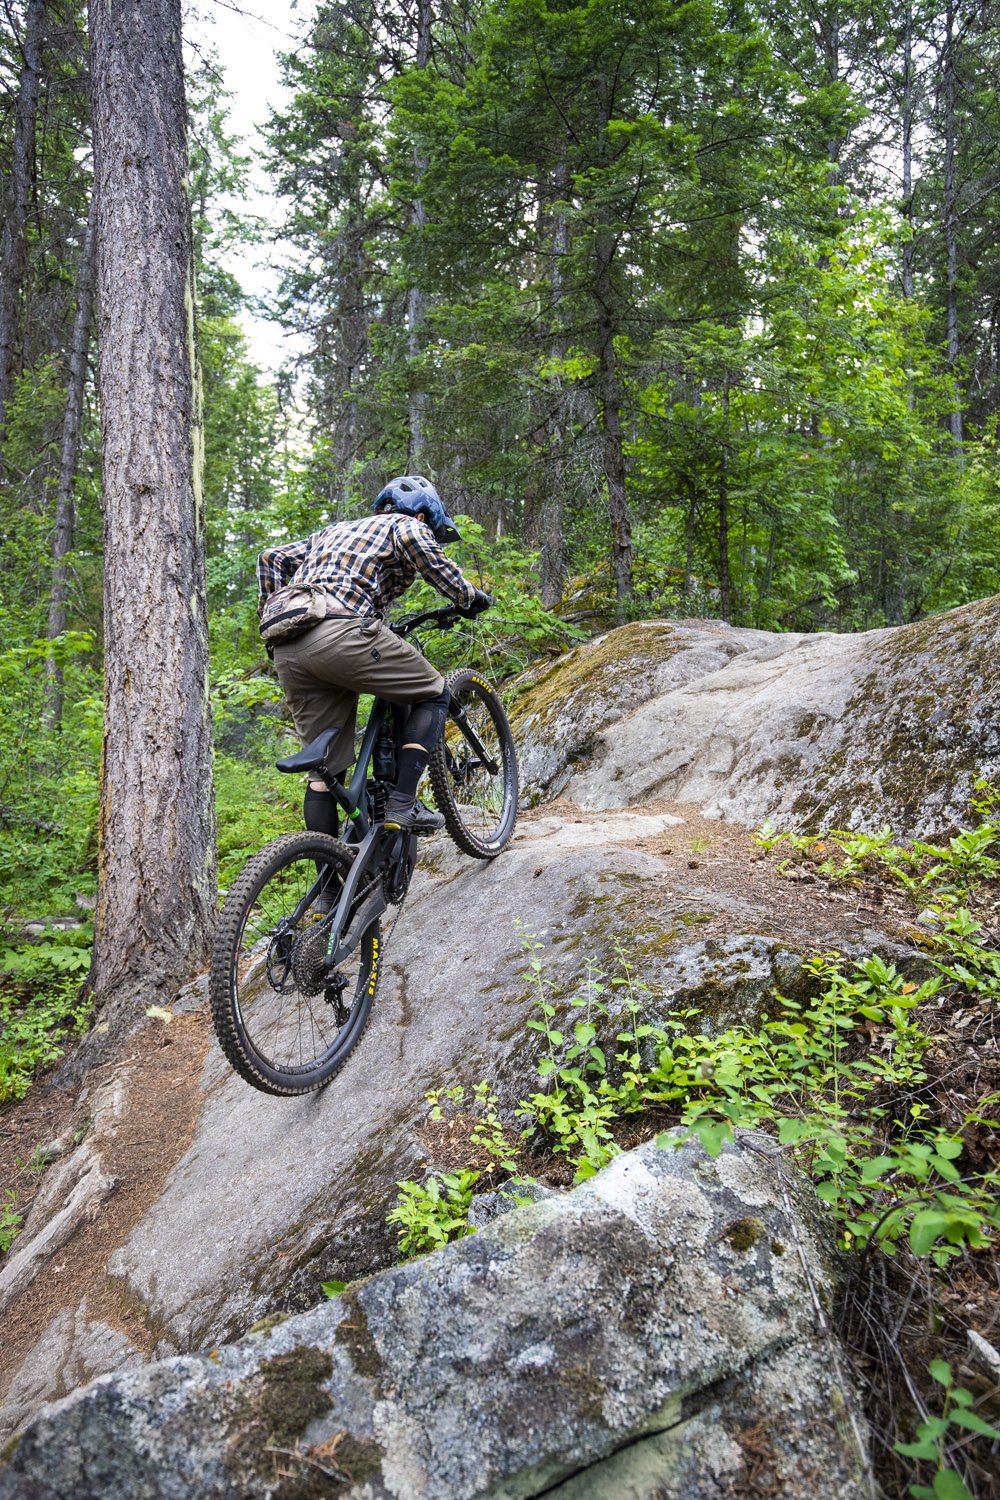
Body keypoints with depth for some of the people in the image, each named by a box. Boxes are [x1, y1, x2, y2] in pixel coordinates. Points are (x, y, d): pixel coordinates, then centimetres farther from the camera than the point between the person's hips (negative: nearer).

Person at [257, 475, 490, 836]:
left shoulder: (332, 531, 36)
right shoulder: (407, 524, 17)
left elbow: (271, 558, 29)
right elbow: (417, 543, -5)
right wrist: (470, 597, 7)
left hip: (288, 652, 7)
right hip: (343, 633, -7)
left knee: (326, 768, 14)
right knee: (433, 694, 12)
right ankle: (402, 805, -1)